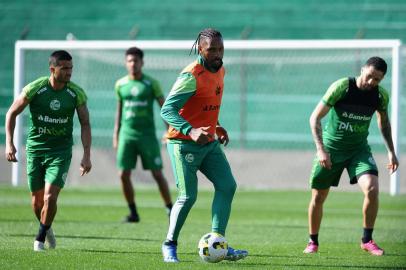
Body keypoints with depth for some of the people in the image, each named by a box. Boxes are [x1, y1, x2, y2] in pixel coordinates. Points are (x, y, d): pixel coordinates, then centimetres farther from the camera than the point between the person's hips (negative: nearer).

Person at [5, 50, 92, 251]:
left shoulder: (76, 93, -8)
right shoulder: (34, 89, -11)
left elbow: (85, 124, 2)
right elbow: (12, 113, 0)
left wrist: (86, 155, -5)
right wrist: (9, 143, -7)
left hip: (61, 151, -1)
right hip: (35, 149, 1)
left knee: (50, 198, -14)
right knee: (37, 199, 8)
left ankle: (40, 238, 6)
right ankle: (46, 228, 37)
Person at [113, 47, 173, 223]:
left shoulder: (151, 83, -2)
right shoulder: (120, 84, 8)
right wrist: (116, 135, 15)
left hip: (147, 134, -3)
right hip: (127, 134, 3)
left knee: (157, 174, -3)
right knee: (124, 175, -5)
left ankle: (170, 210, 8)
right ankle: (133, 212, 7)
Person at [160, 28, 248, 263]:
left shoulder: (220, 71, 7)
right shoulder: (192, 76, -20)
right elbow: (167, 110, -26)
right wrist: (190, 131, -39)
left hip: (209, 142, 8)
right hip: (184, 144, -8)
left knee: (227, 186, -4)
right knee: (189, 197, -8)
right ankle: (170, 245, 11)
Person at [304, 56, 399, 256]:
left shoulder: (381, 95, -7)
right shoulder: (341, 87, -19)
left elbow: (383, 121, 15)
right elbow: (315, 117, -16)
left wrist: (391, 151, 10)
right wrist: (320, 149, -24)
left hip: (359, 149, 2)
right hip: (331, 149, -2)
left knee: (372, 189, -20)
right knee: (318, 197, 3)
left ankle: (367, 240, -5)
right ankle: (313, 242, 25)